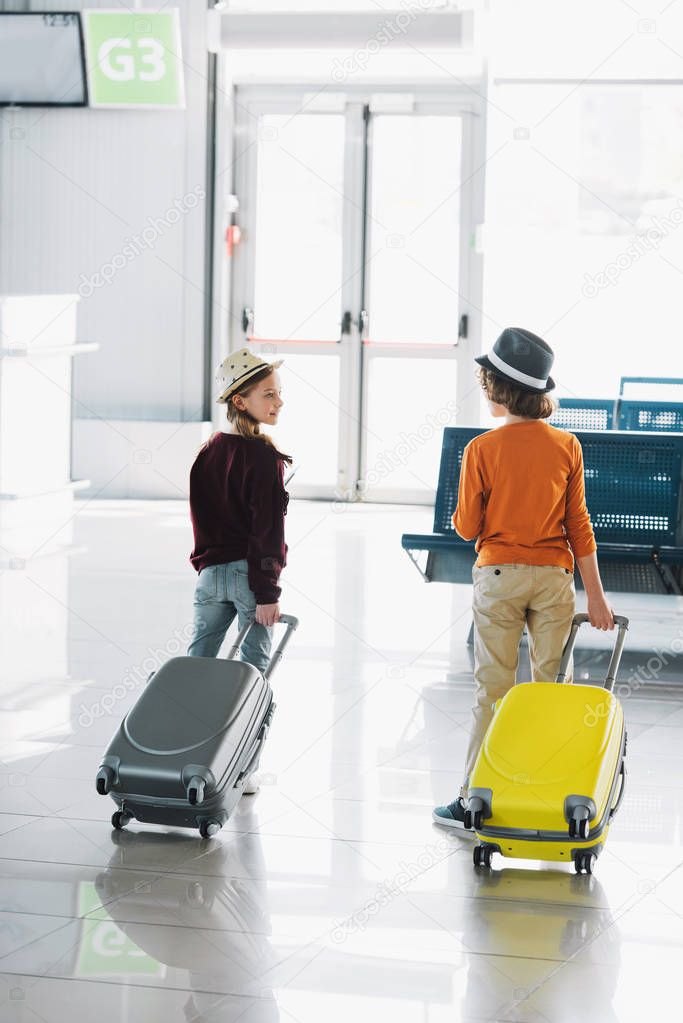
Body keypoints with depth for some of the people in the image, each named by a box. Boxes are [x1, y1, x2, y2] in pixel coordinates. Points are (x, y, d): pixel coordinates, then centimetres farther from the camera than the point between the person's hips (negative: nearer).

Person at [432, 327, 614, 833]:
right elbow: (579, 525, 0)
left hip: (498, 576, -2)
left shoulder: (483, 450, -10)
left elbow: (467, 527, -4)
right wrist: (596, 596, 4)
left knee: (494, 690, 3)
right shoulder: (567, 446, -3)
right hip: (554, 577, 2)